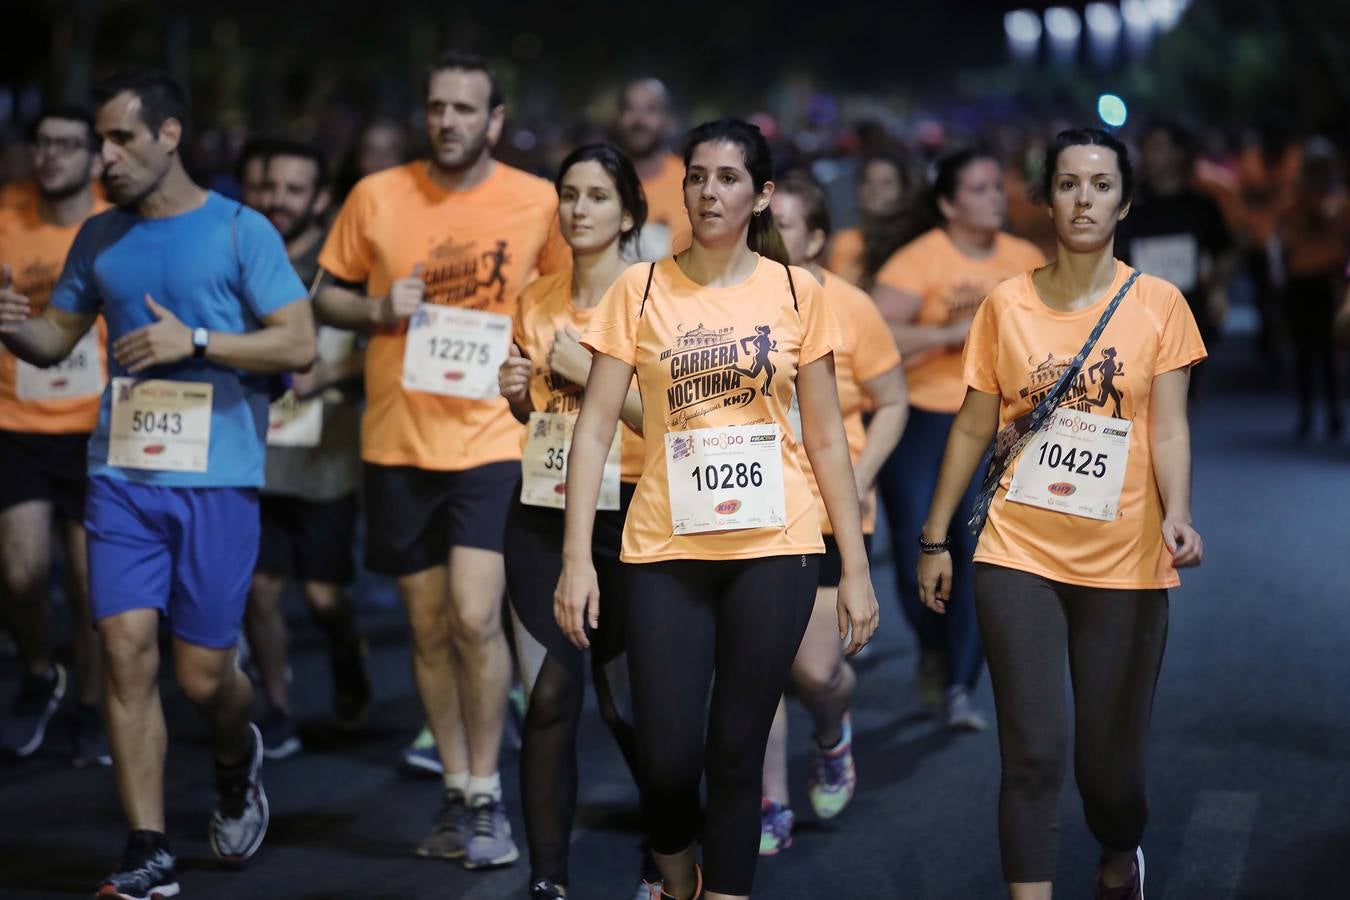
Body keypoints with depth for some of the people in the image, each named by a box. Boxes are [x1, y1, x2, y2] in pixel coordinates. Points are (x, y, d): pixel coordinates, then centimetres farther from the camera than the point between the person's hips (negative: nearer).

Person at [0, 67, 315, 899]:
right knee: (126, 650, -5)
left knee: (203, 671, 1)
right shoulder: (99, 238, 11)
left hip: (218, 480, -3)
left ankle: (238, 764, 37)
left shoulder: (241, 232, -2)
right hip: (123, 477, 3)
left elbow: (300, 345, -6)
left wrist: (195, 341, -15)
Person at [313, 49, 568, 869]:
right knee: (430, 627, 10)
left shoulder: (537, 202, -3)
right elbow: (328, 295, 9)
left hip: (490, 437, -2)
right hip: (398, 439, 2)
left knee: (476, 618, -13)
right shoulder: (377, 197, 0)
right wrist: (378, 310, -11)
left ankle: (487, 798, 3)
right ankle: (458, 794, 23)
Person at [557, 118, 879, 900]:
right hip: (665, 549, 0)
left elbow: (826, 438, 6)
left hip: (773, 548, 0)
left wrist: (857, 566, 3)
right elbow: (596, 426, 0)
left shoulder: (796, 293, 3)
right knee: (668, 755, -2)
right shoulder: (640, 289, 1)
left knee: (736, 751, 4)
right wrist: (577, 557, -7)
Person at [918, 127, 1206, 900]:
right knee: (1034, 751, -6)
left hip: (1124, 563, 0)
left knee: (1109, 757, 8)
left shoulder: (1159, 304, -1)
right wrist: (937, 539, 7)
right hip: (1018, 555, 0)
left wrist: (1177, 515, -25)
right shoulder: (1007, 303, 2)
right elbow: (974, 428, 7)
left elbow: (1169, 427, -7)